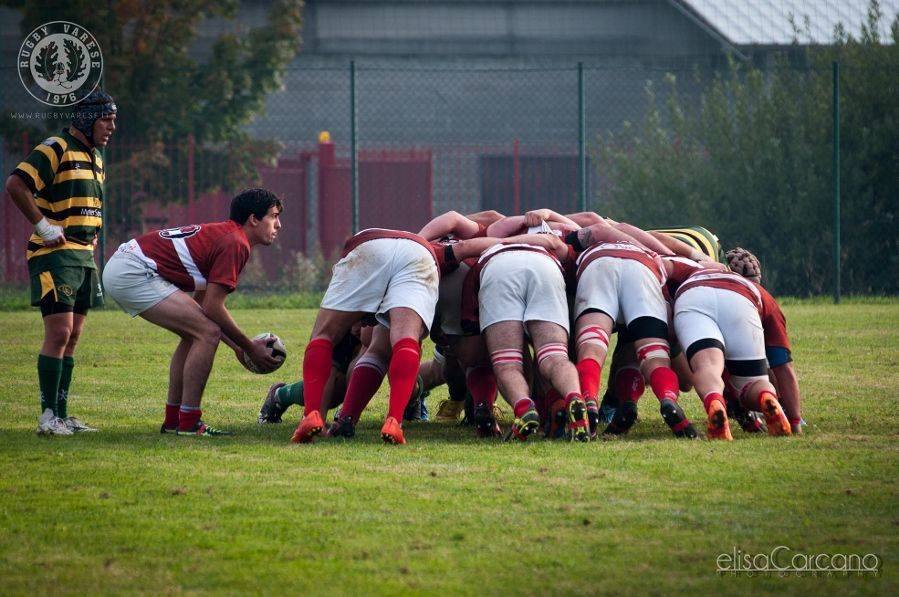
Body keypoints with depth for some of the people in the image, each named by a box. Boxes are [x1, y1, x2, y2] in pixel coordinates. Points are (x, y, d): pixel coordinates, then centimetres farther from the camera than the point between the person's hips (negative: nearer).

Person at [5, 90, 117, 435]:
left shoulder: (94, 157, 18)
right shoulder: (56, 149, -11)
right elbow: (15, 185, -22)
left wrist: (91, 238, 17)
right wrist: (43, 226, -19)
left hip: (84, 257, 9)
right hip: (55, 255, -9)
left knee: (72, 338, 9)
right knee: (59, 333, -14)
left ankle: (62, 415, 12)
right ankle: (48, 416, -13)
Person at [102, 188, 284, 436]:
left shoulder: (221, 234, 21)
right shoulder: (236, 244, -10)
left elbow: (202, 305, 25)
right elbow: (212, 308, -13)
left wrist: (237, 346, 20)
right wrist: (250, 348, -2)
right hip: (133, 273, -11)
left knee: (195, 334, 19)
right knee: (207, 334, -11)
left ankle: (173, 420, 21)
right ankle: (188, 423, -8)